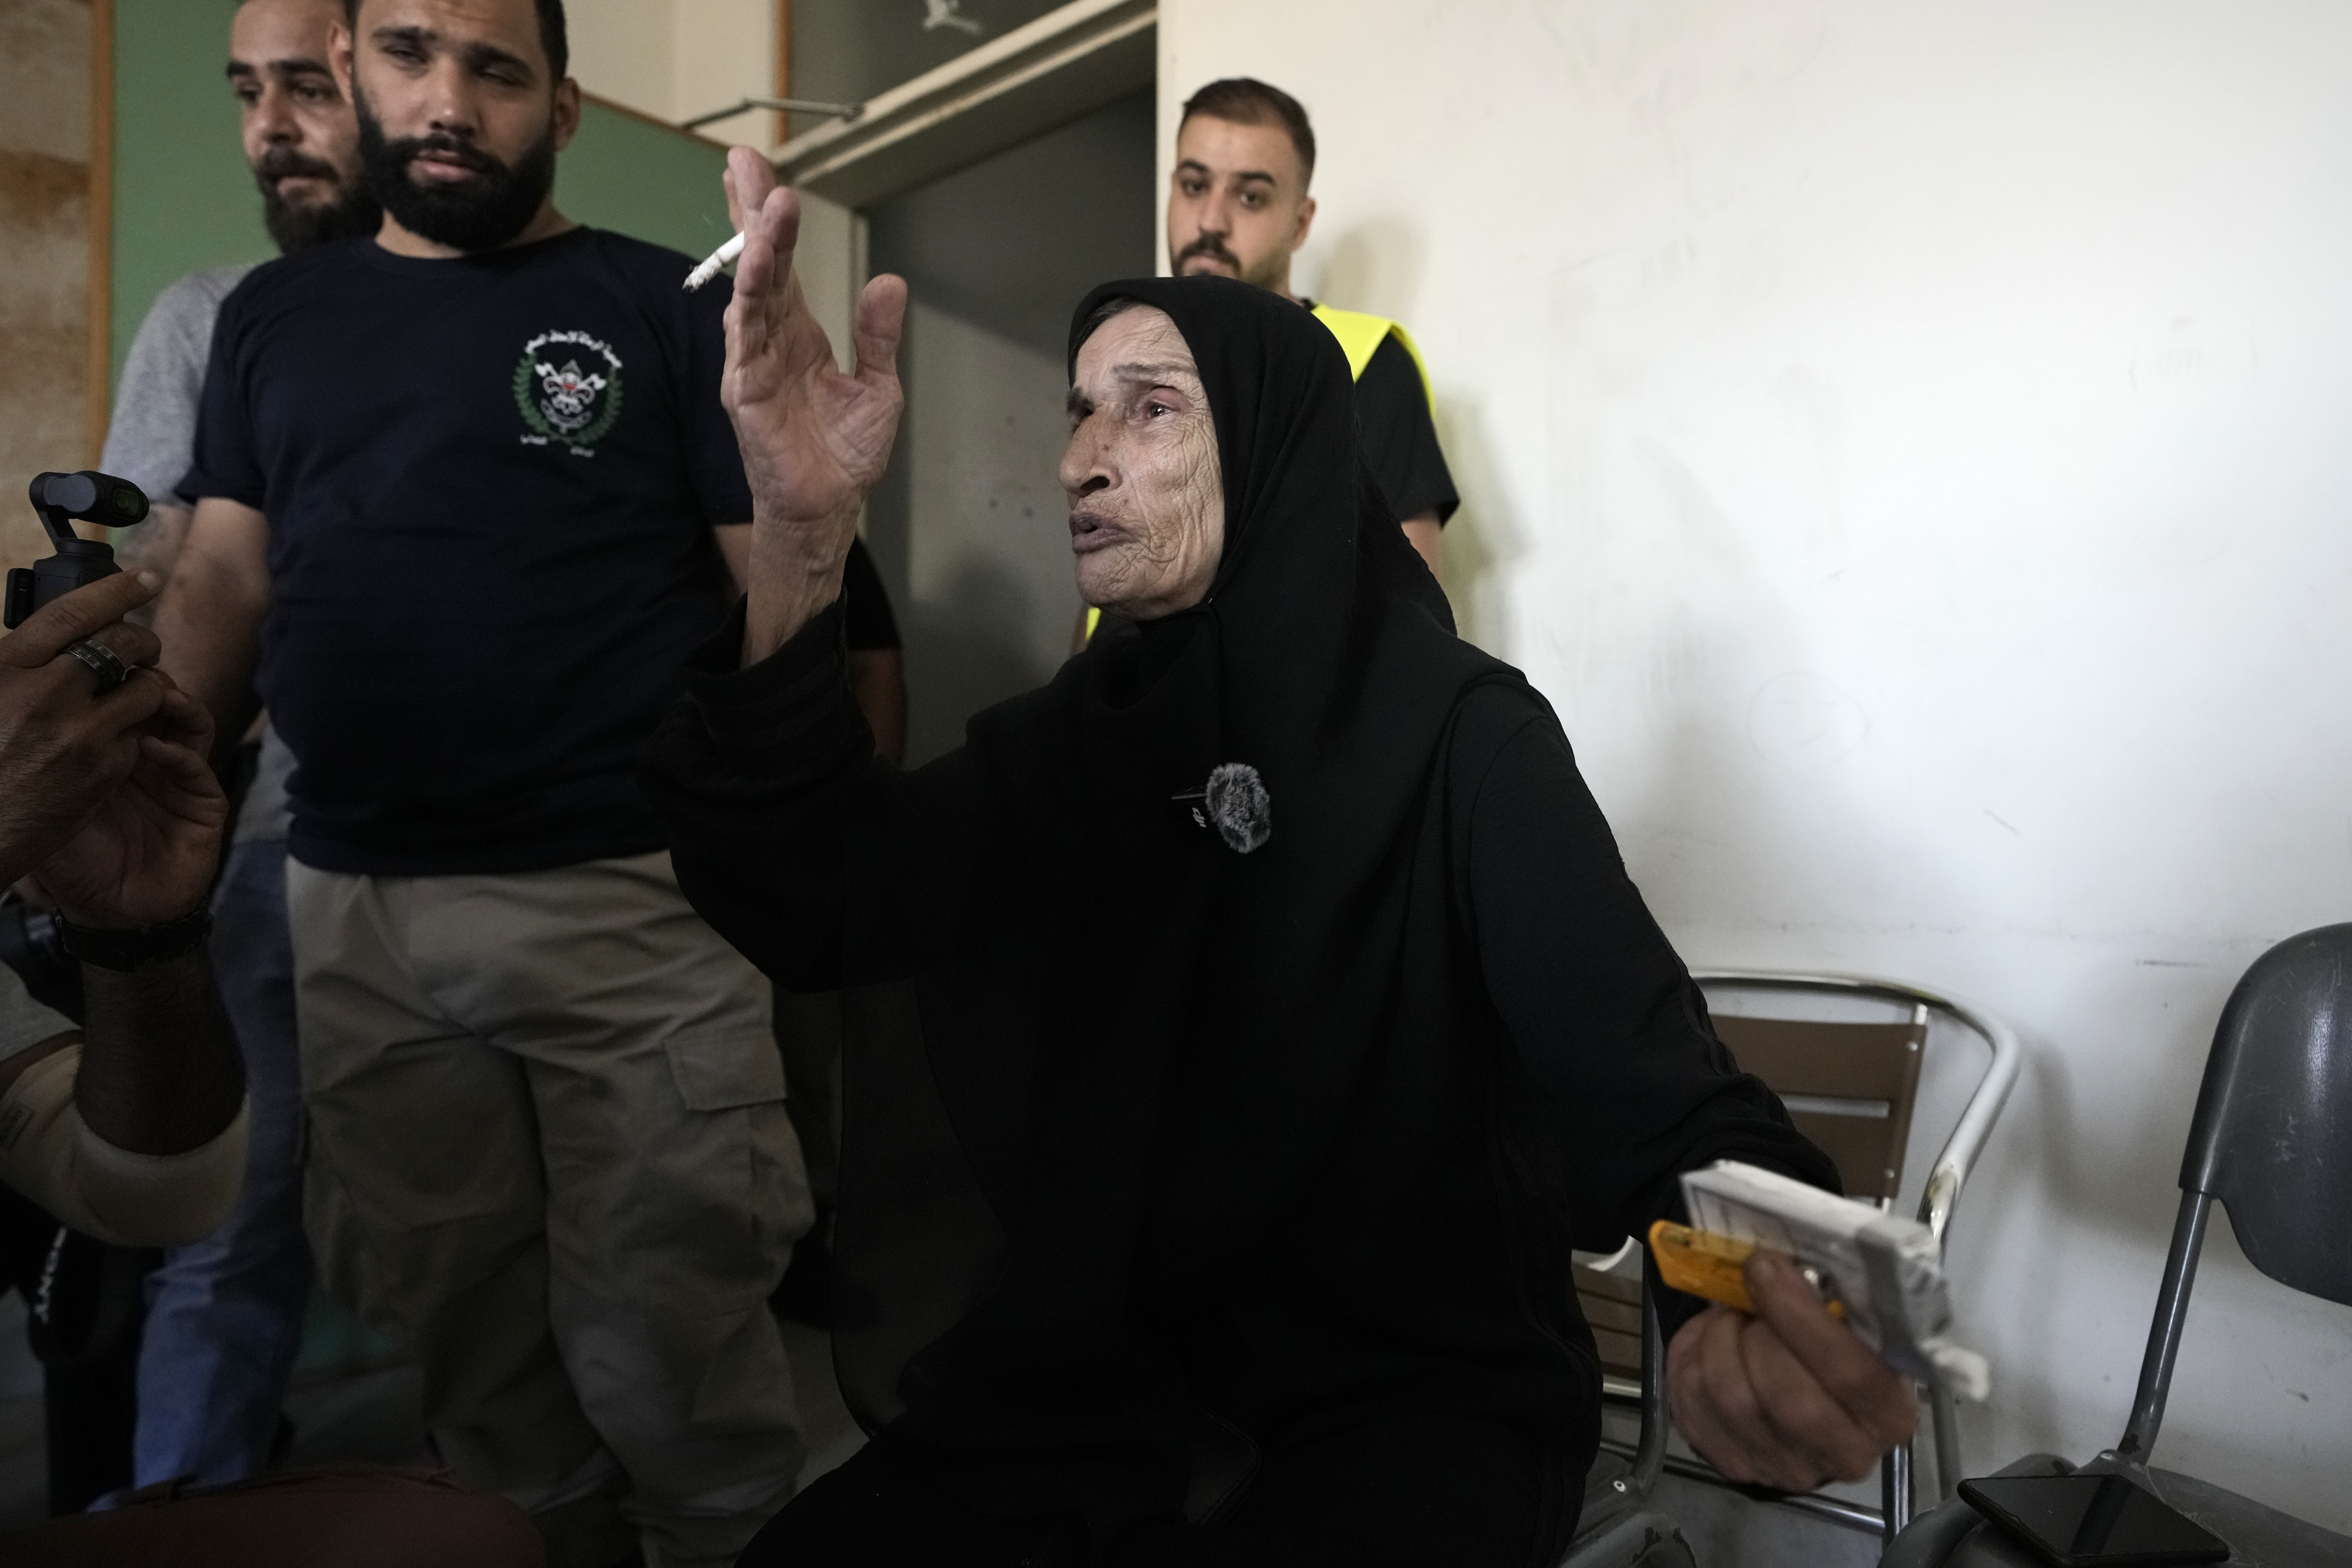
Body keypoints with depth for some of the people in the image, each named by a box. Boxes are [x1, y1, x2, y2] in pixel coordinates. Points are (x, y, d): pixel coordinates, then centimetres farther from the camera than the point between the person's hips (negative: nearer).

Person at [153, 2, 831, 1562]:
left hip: (633, 902, -4)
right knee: (462, 1348, 19)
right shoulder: (273, 315, 15)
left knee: (665, 1360, 4)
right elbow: (225, 586, 13)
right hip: (357, 915, 5)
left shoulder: (667, 309, 1)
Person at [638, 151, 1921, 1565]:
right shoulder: (1078, 731, 2)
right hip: (1108, 1362, 4)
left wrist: (1783, 1281, -46)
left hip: (1418, 1382, -3)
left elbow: (1634, 1058, -23)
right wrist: (800, 543, -28)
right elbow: (815, 912, -13)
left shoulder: (1462, 734, -10)